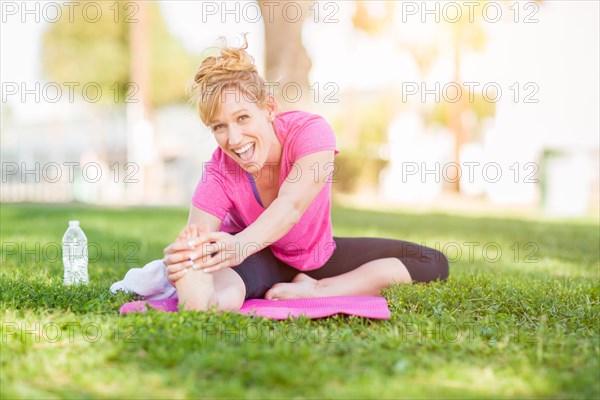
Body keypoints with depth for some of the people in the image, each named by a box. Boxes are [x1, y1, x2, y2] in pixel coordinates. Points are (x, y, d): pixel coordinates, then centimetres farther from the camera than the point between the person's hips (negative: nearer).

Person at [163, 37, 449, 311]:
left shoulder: (310, 130, -27)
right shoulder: (218, 174, -24)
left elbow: (291, 205, -43)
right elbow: (196, 238, -34)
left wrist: (241, 245, -63)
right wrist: (182, 257, -62)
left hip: (318, 255, 4)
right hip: (257, 260, -4)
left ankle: (317, 291, -25)